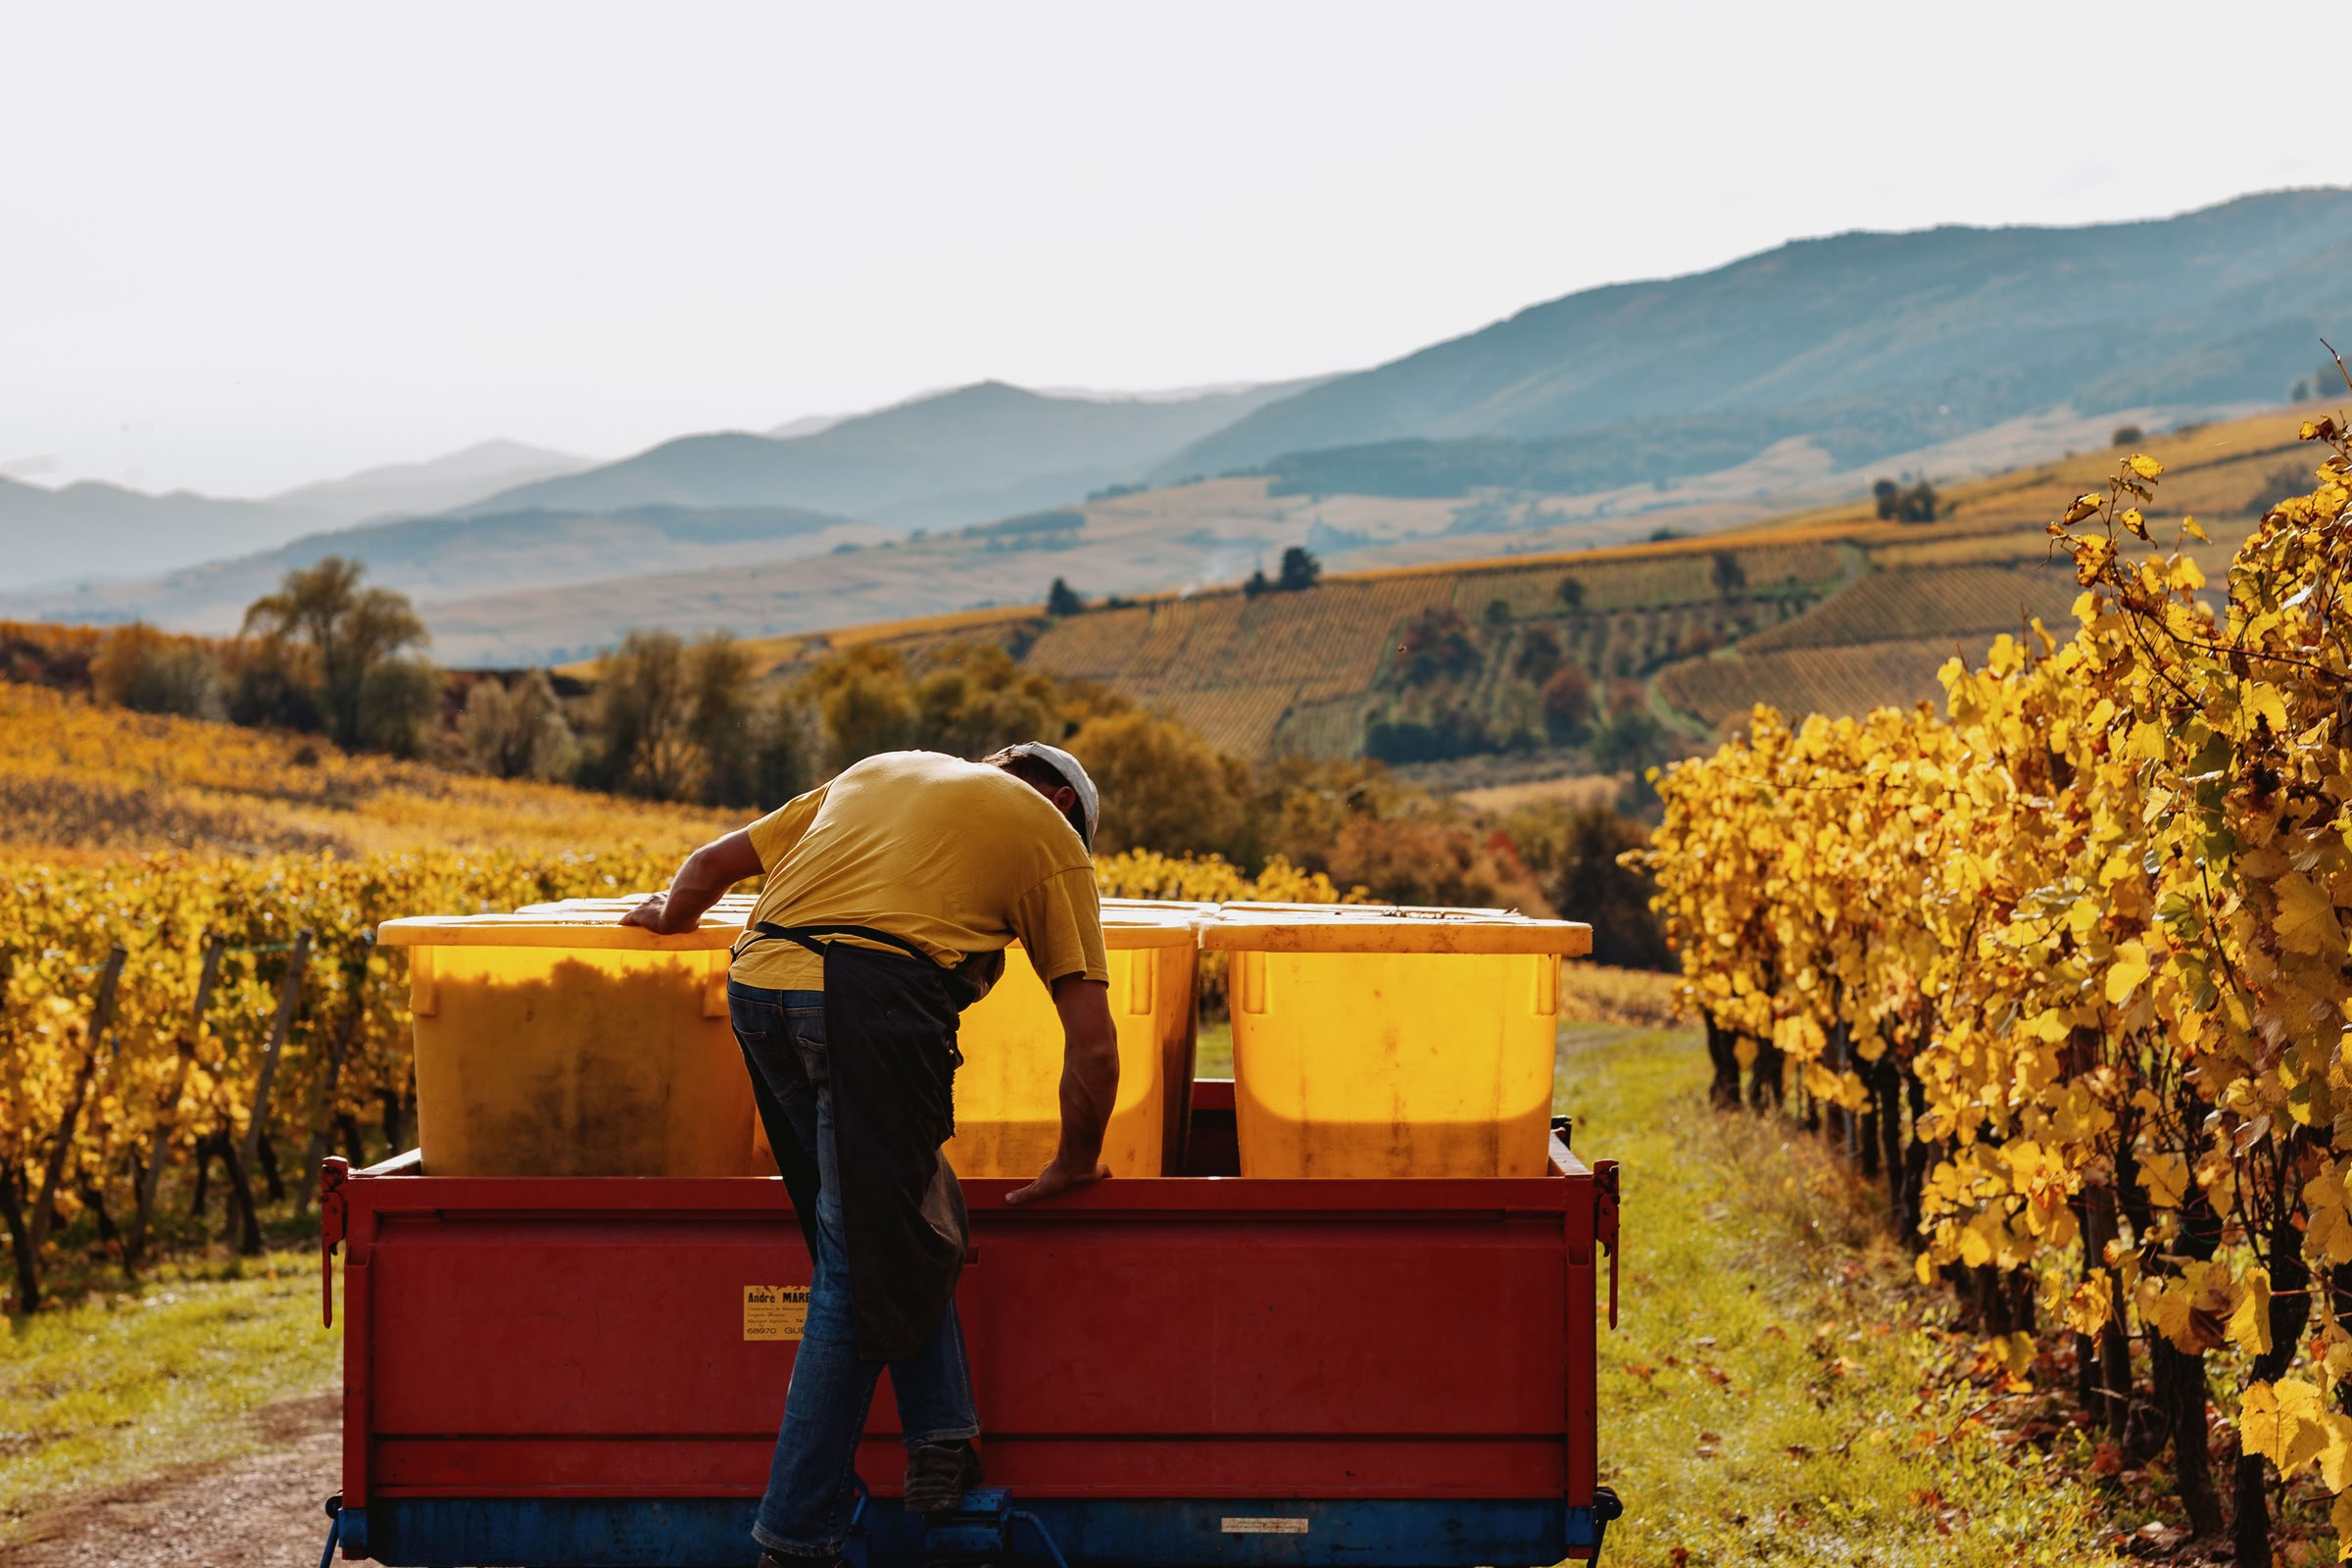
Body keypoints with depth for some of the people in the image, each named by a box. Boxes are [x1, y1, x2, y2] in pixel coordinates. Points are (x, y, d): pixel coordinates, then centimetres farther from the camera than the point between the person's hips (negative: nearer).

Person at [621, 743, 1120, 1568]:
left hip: (758, 985, 5)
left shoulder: (880, 771, 33)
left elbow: (714, 862, 38)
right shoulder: (1051, 833, 21)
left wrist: (669, 915, 58)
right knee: (862, 1269, 1)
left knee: (907, 1227, 20)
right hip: (872, 996, -5)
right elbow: (1094, 1048, 14)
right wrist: (1073, 1167, 28)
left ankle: (942, 1442, 13)